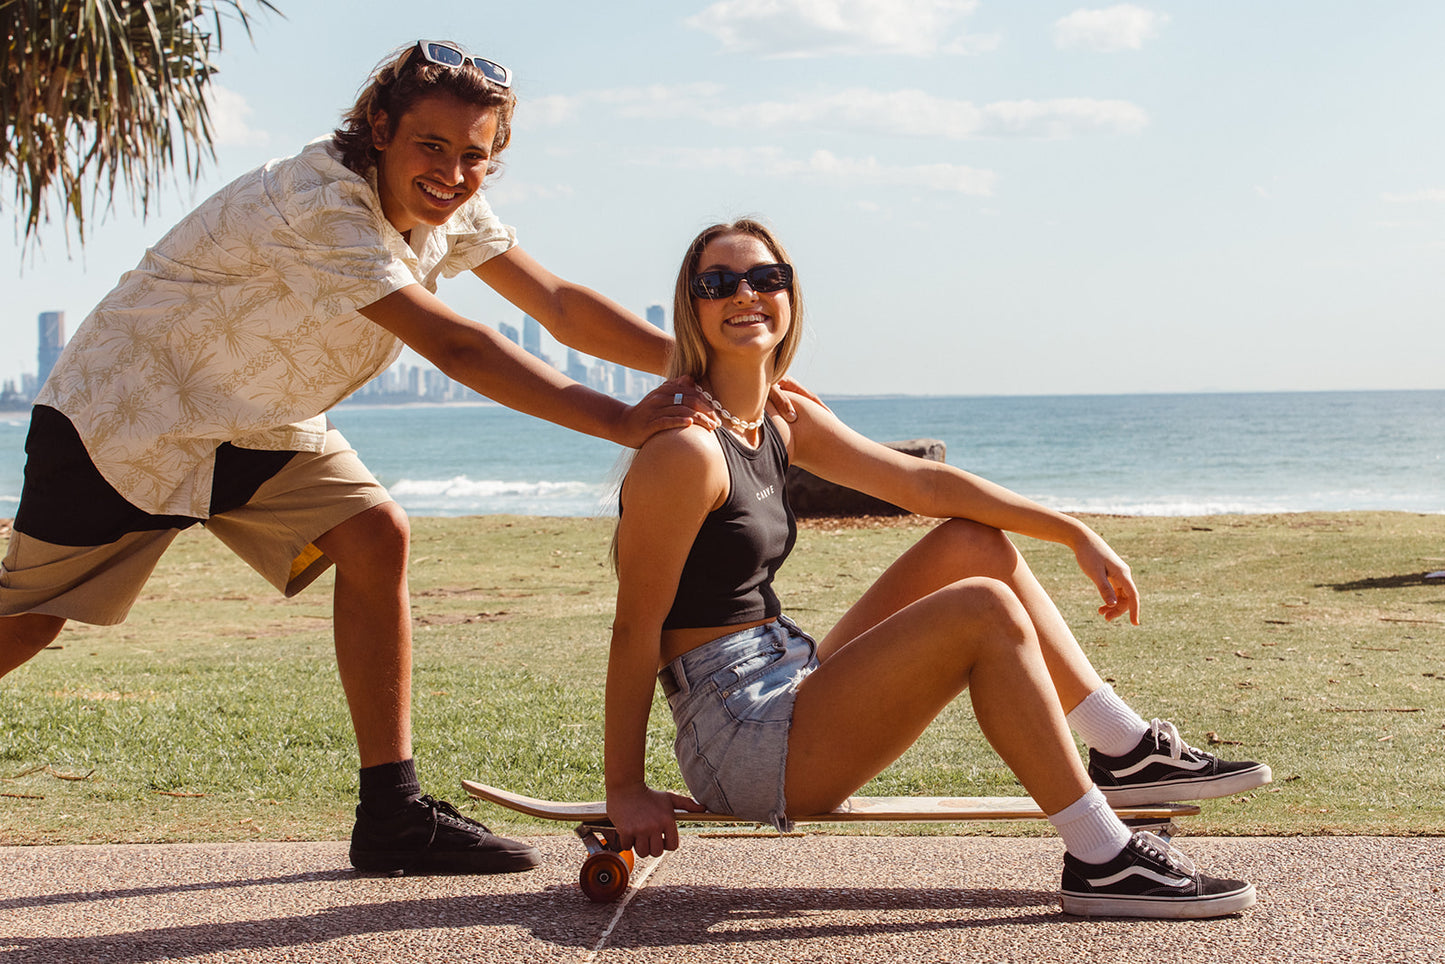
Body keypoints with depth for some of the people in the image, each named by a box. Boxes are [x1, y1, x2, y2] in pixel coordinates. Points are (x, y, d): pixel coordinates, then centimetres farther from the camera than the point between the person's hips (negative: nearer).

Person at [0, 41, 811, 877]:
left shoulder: (448, 209, -7)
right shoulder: (321, 208, -32)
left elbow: (560, 306, -8)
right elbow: (457, 348, -37)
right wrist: (624, 423, -39)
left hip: (258, 425, 7)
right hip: (123, 416, -7)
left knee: (376, 537, -14)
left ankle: (392, 815, -11)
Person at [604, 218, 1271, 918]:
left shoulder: (785, 421, 10)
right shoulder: (686, 449, -18)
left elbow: (923, 481, 11)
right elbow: (635, 628, -16)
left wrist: (1076, 535, 8)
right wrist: (625, 791, -13)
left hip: (795, 692, 10)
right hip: (739, 748, -10)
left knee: (972, 543, 9)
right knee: (984, 611, -20)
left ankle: (1127, 751, 11)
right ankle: (1102, 861, -15)